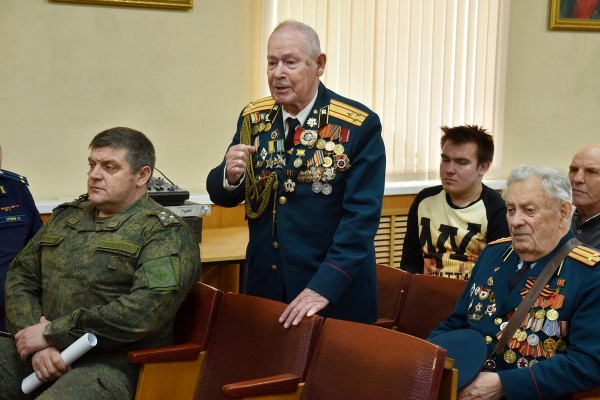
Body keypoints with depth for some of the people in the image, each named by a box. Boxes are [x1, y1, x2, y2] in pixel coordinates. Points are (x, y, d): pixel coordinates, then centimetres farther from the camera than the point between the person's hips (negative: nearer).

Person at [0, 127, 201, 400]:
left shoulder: (165, 233, -3)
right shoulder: (64, 217, 17)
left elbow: (147, 309, -17)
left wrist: (53, 333, -14)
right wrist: (36, 338, -7)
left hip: (112, 364, -5)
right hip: (40, 355, 6)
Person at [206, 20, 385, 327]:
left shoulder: (359, 126, -13)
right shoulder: (253, 119, 2)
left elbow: (362, 215, -17)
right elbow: (222, 195, 5)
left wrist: (325, 287, -26)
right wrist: (230, 176, -18)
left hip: (336, 292, -4)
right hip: (265, 283, 4)